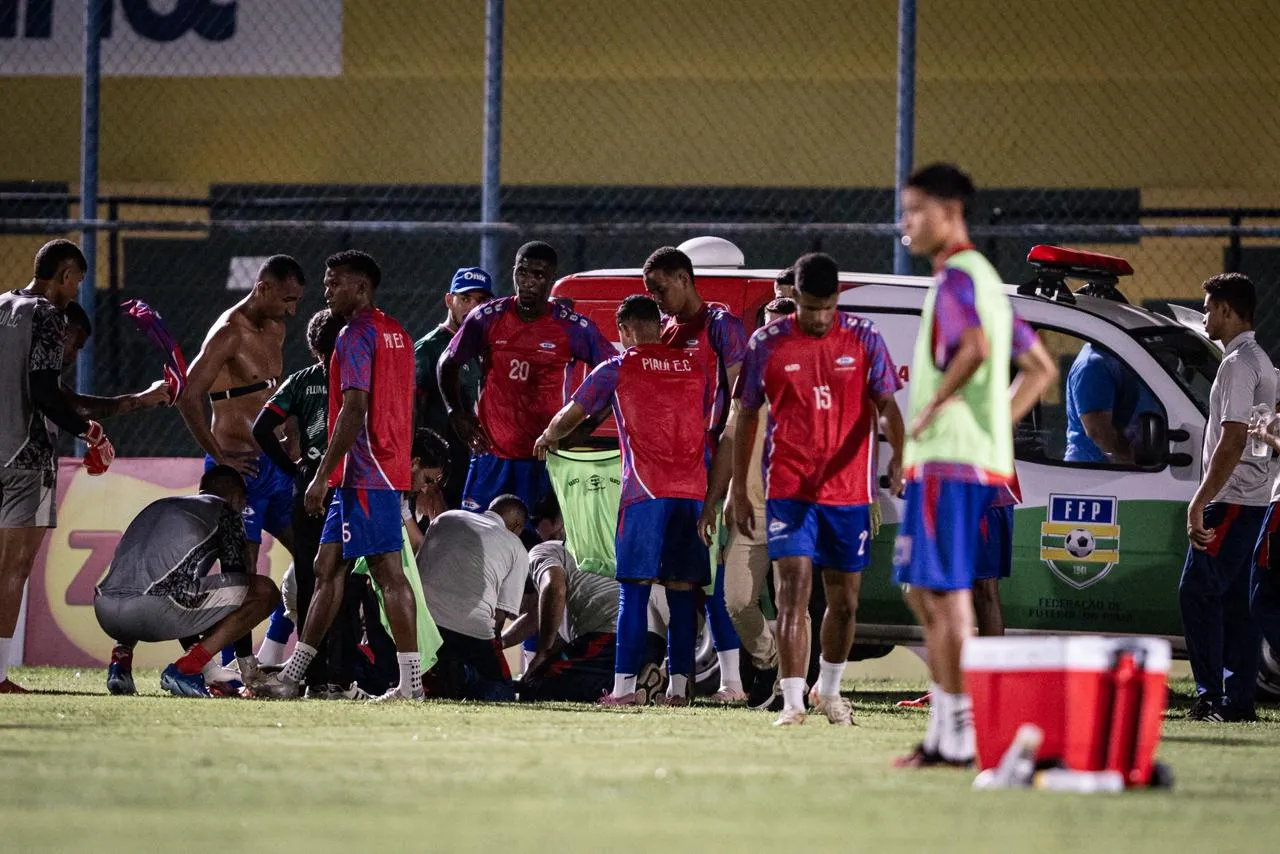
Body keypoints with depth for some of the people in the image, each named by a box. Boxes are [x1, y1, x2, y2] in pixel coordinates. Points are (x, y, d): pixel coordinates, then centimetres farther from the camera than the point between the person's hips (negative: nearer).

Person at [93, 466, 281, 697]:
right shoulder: (225, 511, 17)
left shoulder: (158, 506, 35)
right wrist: (247, 664, 29)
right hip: (154, 612, -7)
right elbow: (238, 581, 20)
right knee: (265, 591, 5)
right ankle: (184, 669, -4)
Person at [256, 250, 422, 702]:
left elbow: (354, 412, -19)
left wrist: (322, 476, -18)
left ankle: (410, 681, -9)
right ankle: (293, 674, 13)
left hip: (365, 472, -10)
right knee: (327, 567, 11)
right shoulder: (396, 334, 17)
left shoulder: (356, 336, -12)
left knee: (388, 571, -8)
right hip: (386, 470, 10)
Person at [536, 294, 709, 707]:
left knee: (635, 589, -2)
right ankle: (679, 684, 5)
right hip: (692, 488, 3)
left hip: (645, 490, -3)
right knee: (682, 591, 7)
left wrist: (547, 438, 33)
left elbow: (571, 415, 12)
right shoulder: (694, 364, 12)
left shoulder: (618, 369, 3)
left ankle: (625, 685, -6)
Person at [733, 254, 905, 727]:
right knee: (793, 591, -14)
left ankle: (827, 691, 31)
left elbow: (886, 404, -1)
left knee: (844, 600, 10)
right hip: (789, 489, -2)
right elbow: (746, 418, 8)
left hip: (848, 491, 2)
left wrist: (897, 454, -21)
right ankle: (792, 702, -17)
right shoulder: (766, 344, 0)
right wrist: (738, 491, 7)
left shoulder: (864, 338, 1)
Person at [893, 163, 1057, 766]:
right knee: (922, 591, 14)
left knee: (946, 592, -8)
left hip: (948, 459, -10)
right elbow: (1040, 369, 24)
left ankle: (961, 735, -7)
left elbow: (974, 348, -30)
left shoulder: (957, 276, -10)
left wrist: (932, 407, -18)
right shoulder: (985, 278, 20)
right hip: (983, 459, 10)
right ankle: (942, 731, 14)